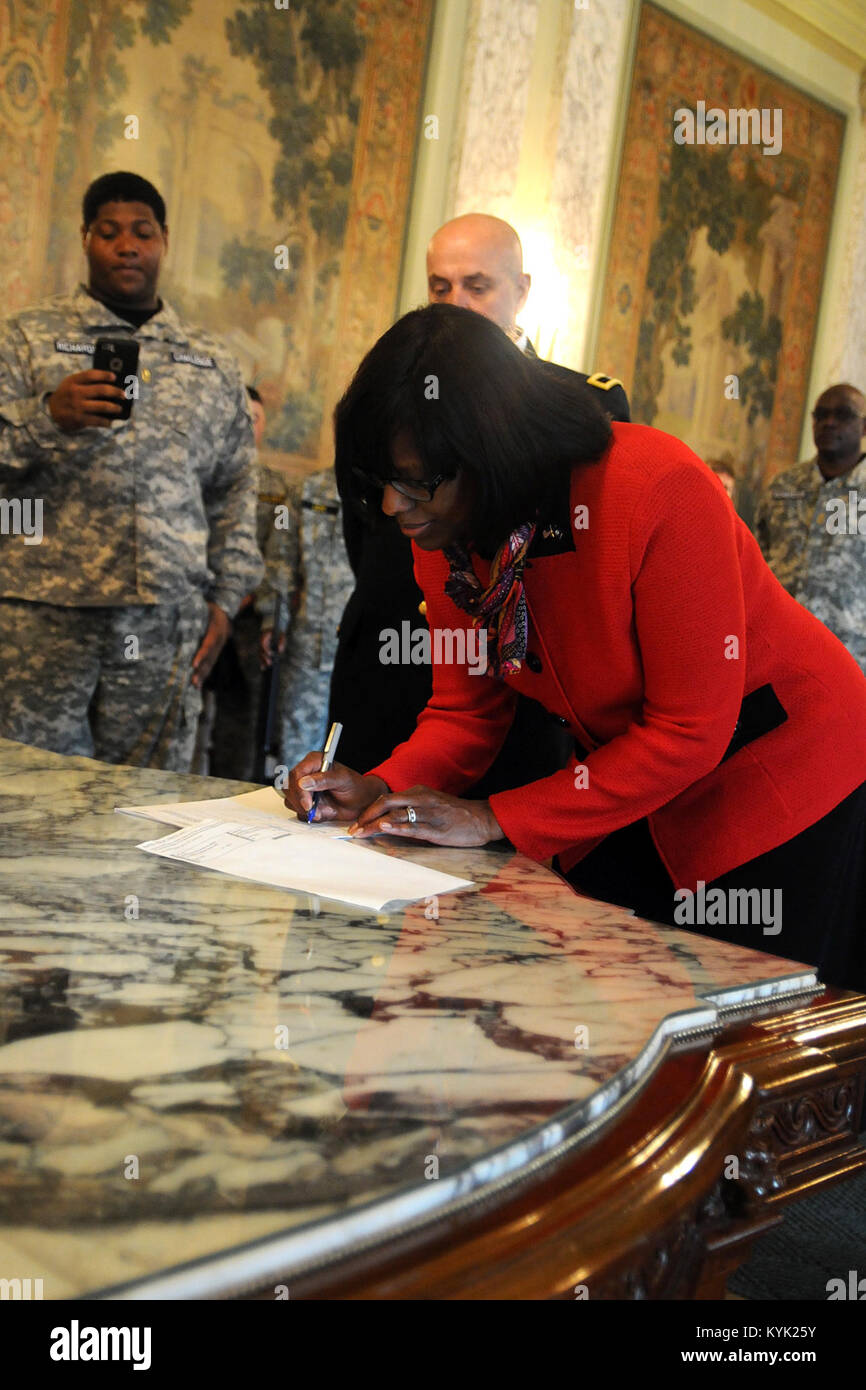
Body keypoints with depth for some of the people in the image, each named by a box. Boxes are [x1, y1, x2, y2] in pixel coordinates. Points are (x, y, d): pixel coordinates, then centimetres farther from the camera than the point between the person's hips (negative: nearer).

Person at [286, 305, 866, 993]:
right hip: (628, 794, 6)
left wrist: (496, 820, -28)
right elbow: (465, 710, 0)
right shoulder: (446, 534, -10)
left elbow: (690, 731, -29)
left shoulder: (658, 490, -31)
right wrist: (383, 791, -21)